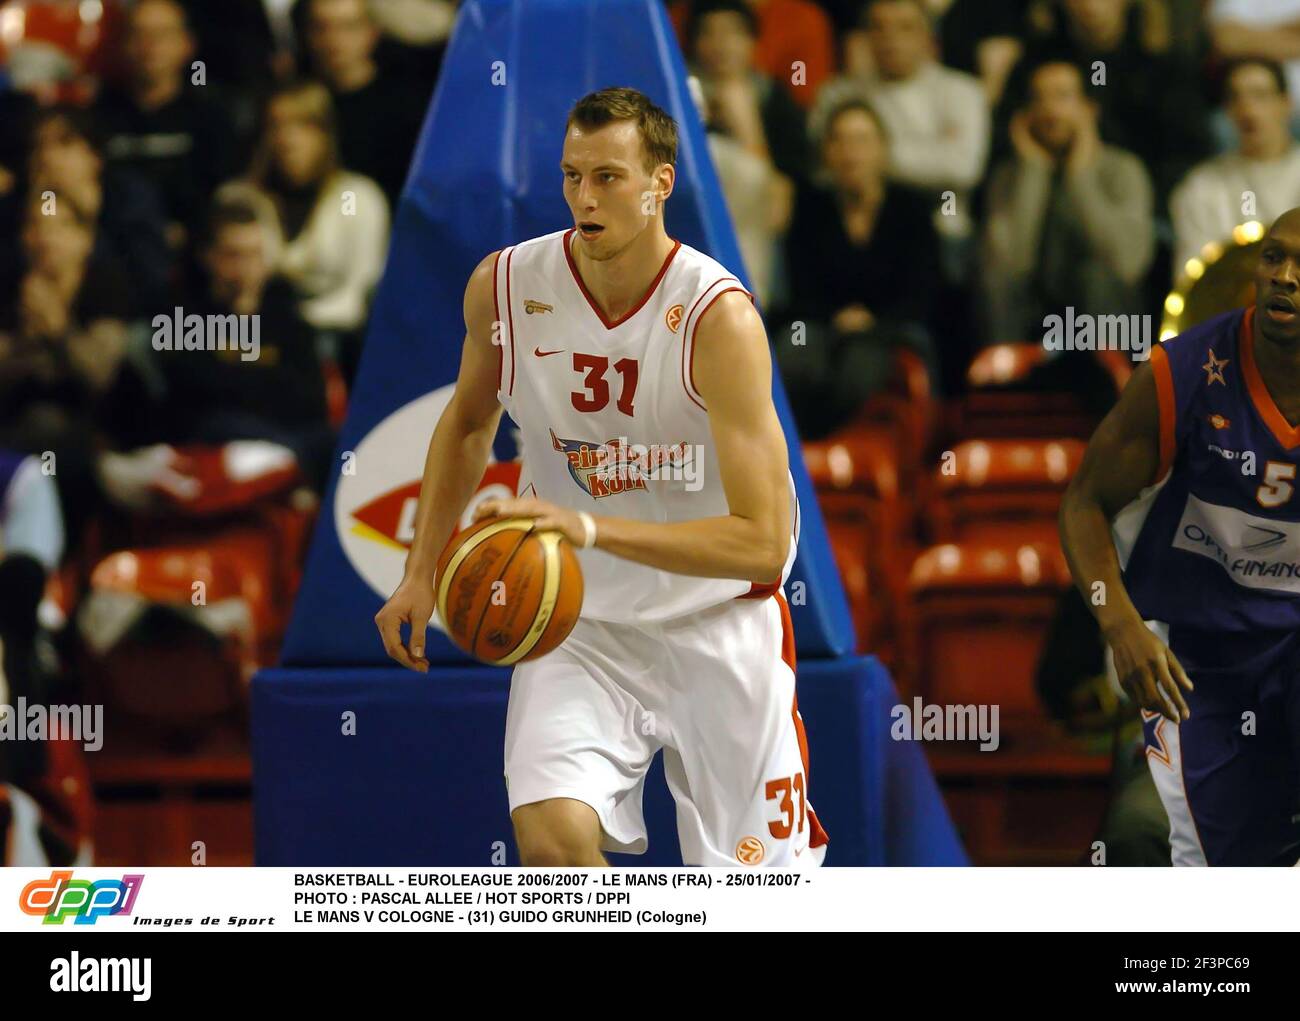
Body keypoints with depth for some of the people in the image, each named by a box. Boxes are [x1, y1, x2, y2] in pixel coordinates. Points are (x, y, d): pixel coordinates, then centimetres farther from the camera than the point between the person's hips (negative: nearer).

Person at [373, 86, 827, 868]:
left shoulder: (719, 318, -22)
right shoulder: (504, 287, -9)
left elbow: (762, 541, -27)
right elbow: (470, 421, 14)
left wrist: (590, 528, -36)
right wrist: (423, 573, 7)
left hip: (717, 620, -2)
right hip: (579, 622, 2)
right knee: (551, 836, -22)